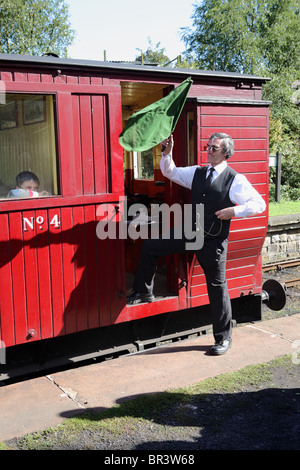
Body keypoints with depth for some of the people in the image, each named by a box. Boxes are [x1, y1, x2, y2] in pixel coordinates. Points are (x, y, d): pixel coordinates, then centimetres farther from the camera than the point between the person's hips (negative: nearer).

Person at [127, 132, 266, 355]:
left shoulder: (236, 180, -9)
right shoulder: (197, 173, 7)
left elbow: (259, 204, -9)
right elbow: (170, 172, 14)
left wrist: (233, 211, -20)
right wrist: (167, 153, -3)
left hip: (213, 241, -5)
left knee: (217, 287, 3)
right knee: (150, 246, 7)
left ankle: (223, 338, 19)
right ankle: (144, 292, 25)